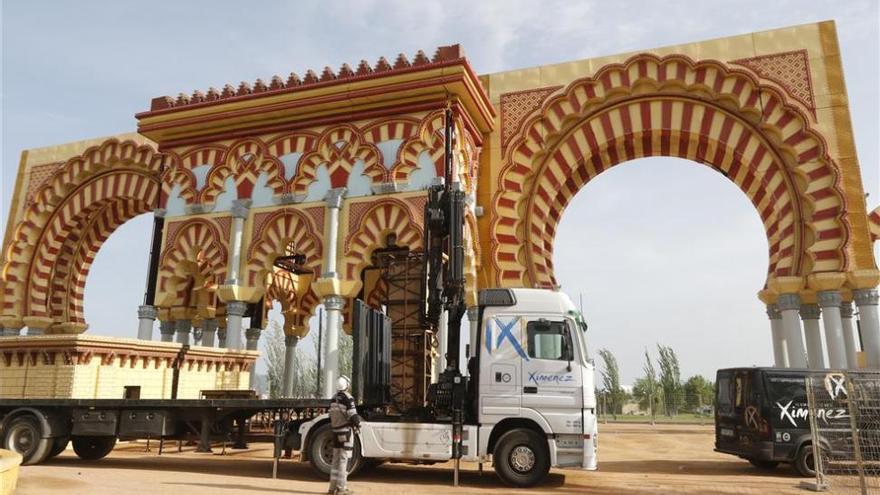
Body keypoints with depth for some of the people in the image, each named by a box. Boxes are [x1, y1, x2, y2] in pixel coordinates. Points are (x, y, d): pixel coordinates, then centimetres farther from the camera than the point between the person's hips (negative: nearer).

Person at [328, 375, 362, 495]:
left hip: (336, 432, 7)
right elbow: (353, 416, -17)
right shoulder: (347, 398, -13)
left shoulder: (333, 399, 9)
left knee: (336, 459, 13)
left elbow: (331, 417, 14)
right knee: (344, 460, -4)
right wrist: (358, 424, 0)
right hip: (346, 432, -7)